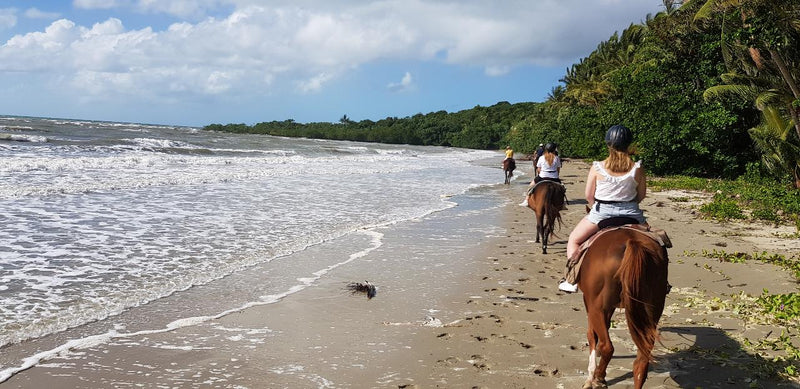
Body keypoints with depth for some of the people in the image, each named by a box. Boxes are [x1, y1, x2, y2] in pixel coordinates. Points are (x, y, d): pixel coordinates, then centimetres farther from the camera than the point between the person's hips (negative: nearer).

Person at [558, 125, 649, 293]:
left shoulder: (597, 167, -10)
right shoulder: (637, 168, -7)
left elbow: (589, 195, -4)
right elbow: (641, 195, 2)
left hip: (601, 212, -1)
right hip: (630, 213, 2)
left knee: (574, 240, 17)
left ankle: (572, 280, 10)